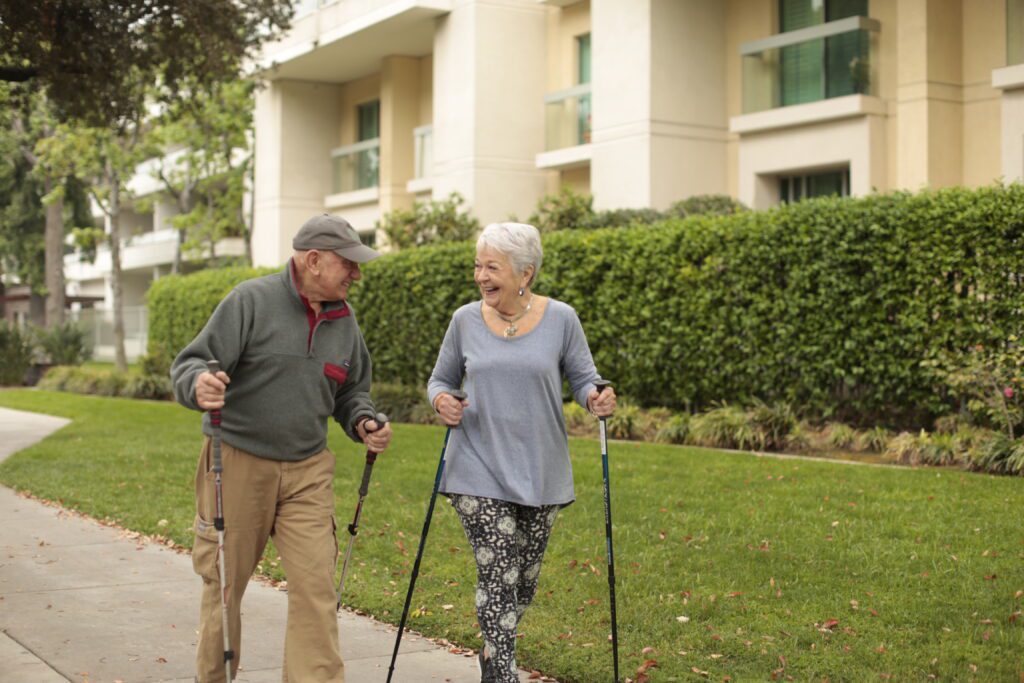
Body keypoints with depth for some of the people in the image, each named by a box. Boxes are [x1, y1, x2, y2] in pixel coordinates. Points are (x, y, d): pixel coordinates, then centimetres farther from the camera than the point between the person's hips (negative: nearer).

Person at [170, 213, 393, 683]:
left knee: (316, 588, -4)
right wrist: (199, 386, -36)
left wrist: (363, 423, -2)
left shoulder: (344, 320, 7)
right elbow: (189, 365, -13)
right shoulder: (252, 300, -11)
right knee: (223, 585, 9)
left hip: (307, 472, 4)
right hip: (236, 466, -4)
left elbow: (350, 393, 20)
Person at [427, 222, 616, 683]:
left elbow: (583, 379, 3)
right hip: (479, 472, -1)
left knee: (525, 580, 13)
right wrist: (441, 402, -12)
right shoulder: (466, 320, 0)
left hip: (541, 473, 1)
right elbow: (441, 380, 10)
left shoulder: (560, 320, -3)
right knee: (498, 577, -11)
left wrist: (596, 400, -19)